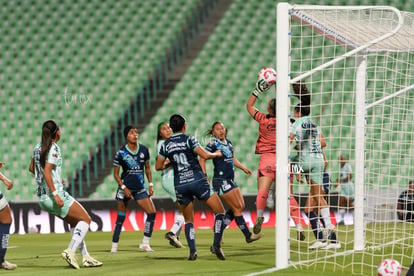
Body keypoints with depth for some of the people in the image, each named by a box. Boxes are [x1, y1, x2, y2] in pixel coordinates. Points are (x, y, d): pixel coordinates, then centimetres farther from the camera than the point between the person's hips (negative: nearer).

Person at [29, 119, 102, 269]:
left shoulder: (38, 147, 10)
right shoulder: (54, 149, -14)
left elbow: (31, 168, 22)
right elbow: (46, 171, -25)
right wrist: (55, 194, -27)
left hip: (42, 198, 9)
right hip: (55, 194, -9)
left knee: (74, 222, 20)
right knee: (85, 219, 1)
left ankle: (85, 257, 16)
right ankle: (70, 251, -12)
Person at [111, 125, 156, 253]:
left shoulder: (144, 150, 2)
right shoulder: (121, 153, -8)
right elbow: (116, 173, -3)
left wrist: (150, 184, 7)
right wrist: (123, 187, -13)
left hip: (140, 188, 3)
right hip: (125, 188, -3)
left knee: (152, 212, -8)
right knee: (121, 217, -1)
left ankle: (145, 243, 2)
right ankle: (114, 246, 8)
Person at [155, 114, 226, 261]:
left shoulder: (166, 145, 7)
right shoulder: (189, 139, -5)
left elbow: (158, 166, 12)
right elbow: (205, 155, -11)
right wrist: (216, 154, 8)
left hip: (180, 185, 4)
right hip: (197, 181, -4)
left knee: (188, 220, 17)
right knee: (219, 212, 6)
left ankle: (192, 251, -2)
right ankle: (216, 245, -10)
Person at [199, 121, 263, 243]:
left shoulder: (228, 143, 14)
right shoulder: (213, 144, -10)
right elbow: (202, 159, -14)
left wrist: (243, 168, 18)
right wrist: (204, 175, -22)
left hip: (230, 180, 9)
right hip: (221, 181, -9)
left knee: (241, 206, 7)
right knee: (237, 208, -6)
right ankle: (248, 235, 3)